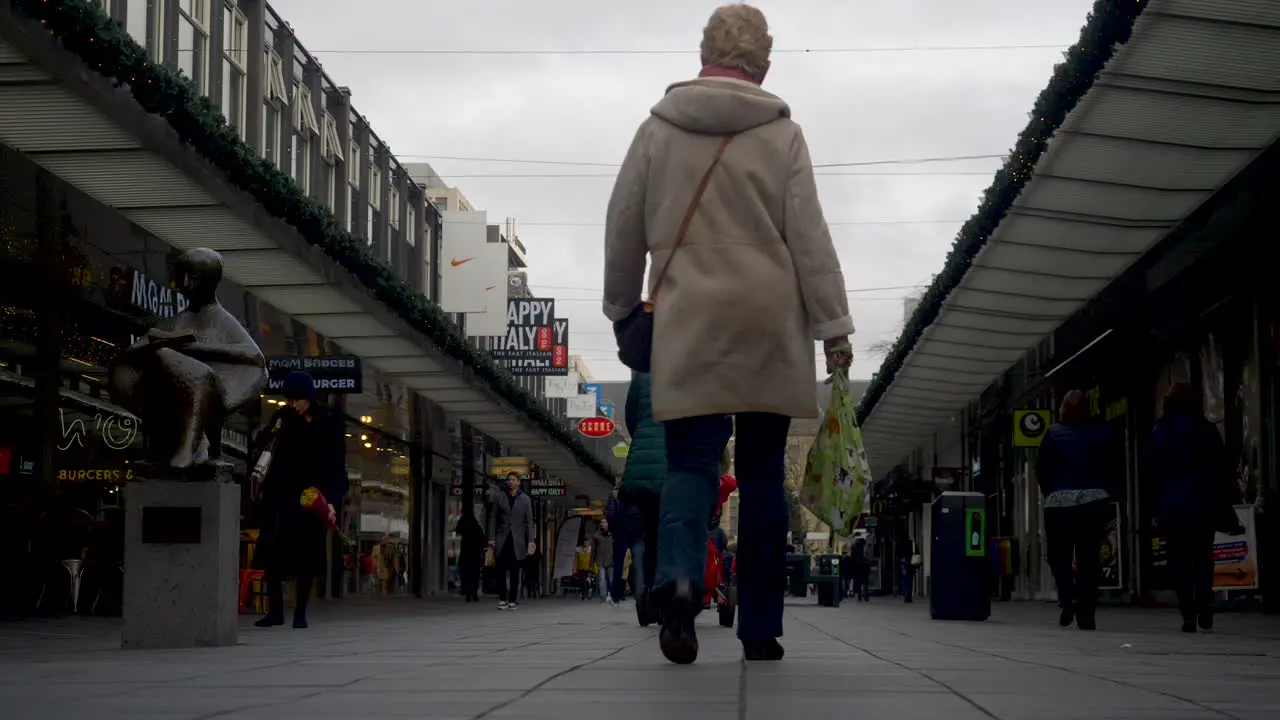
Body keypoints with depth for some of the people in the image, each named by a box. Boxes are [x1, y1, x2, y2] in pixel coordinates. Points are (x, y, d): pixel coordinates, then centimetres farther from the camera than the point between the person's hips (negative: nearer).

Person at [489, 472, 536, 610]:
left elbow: (529, 521, 5)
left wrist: (530, 540, -4)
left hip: (518, 540, 0)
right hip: (502, 539, 0)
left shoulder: (525, 499, 7)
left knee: (515, 572, 1)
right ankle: (502, 599, 1)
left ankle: (513, 600, 5)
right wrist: (492, 538, 0)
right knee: (501, 571, -5)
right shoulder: (499, 497, 9)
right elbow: (494, 519, 8)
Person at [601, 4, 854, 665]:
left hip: (688, 323, 0)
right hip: (768, 322, 0)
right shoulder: (781, 133, 2)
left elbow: (623, 227, 10)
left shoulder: (657, 128, 6)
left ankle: (680, 577, -29)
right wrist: (833, 325, 2)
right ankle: (761, 628, 12)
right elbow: (808, 235, -1)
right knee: (762, 472, 8)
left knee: (691, 460, 0)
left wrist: (622, 306, 23)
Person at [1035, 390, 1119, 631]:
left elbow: (1041, 468, -2)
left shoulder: (1054, 434, 0)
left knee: (1058, 556, 9)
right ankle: (1086, 614, 1)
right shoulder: (1102, 433, 5)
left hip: (1060, 502, -1)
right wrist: (1105, 490, 15)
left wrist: (1049, 493, 10)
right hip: (1094, 501, 1)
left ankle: (1067, 597, -15)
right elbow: (1116, 466, 6)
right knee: (1089, 559, 4)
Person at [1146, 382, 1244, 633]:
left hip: (1172, 505, 0)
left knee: (1179, 561, 3)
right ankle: (1203, 608, -5)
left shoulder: (1159, 433, 3)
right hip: (1202, 502, 1)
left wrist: (1156, 508, 6)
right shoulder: (1206, 429, 3)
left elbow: (1152, 471, -1)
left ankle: (1189, 616, -5)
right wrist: (1225, 509, 8)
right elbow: (1222, 468, 3)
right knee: (1203, 557, 11)